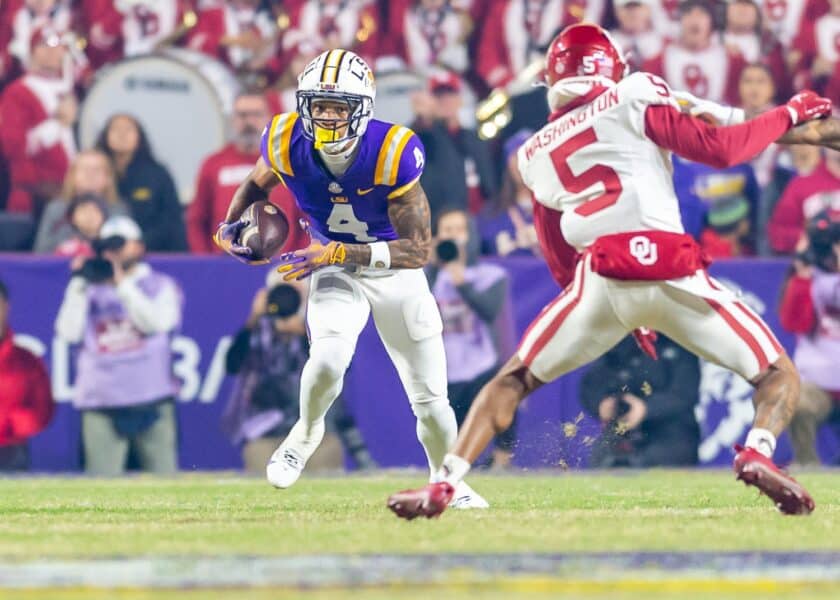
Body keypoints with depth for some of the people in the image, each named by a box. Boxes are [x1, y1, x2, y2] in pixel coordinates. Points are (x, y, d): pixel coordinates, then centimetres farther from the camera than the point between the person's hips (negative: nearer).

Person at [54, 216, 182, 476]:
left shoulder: (161, 285, 11)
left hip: (151, 403, -1)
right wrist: (79, 285, -2)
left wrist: (122, 283, -9)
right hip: (101, 407, 1)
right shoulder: (91, 292, 17)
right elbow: (68, 332, 3)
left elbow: (155, 321, -8)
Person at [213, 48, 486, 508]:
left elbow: (419, 249, -28)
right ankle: (307, 432, 3)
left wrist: (336, 253, -35)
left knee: (430, 398, 4)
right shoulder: (288, 144, -20)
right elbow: (257, 184, 6)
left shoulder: (392, 153, -30)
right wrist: (231, 226, -13)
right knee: (328, 358, -29)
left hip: (395, 269, -1)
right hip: (335, 271, 1)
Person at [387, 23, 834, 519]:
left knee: (512, 382, 21)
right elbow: (718, 150, 2)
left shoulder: (536, 154, 23)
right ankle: (757, 451, -23)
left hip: (598, 281, 3)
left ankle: (445, 483, 3)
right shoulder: (634, 100, 11)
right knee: (780, 376, 9)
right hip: (673, 274, -2)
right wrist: (788, 115, 16)